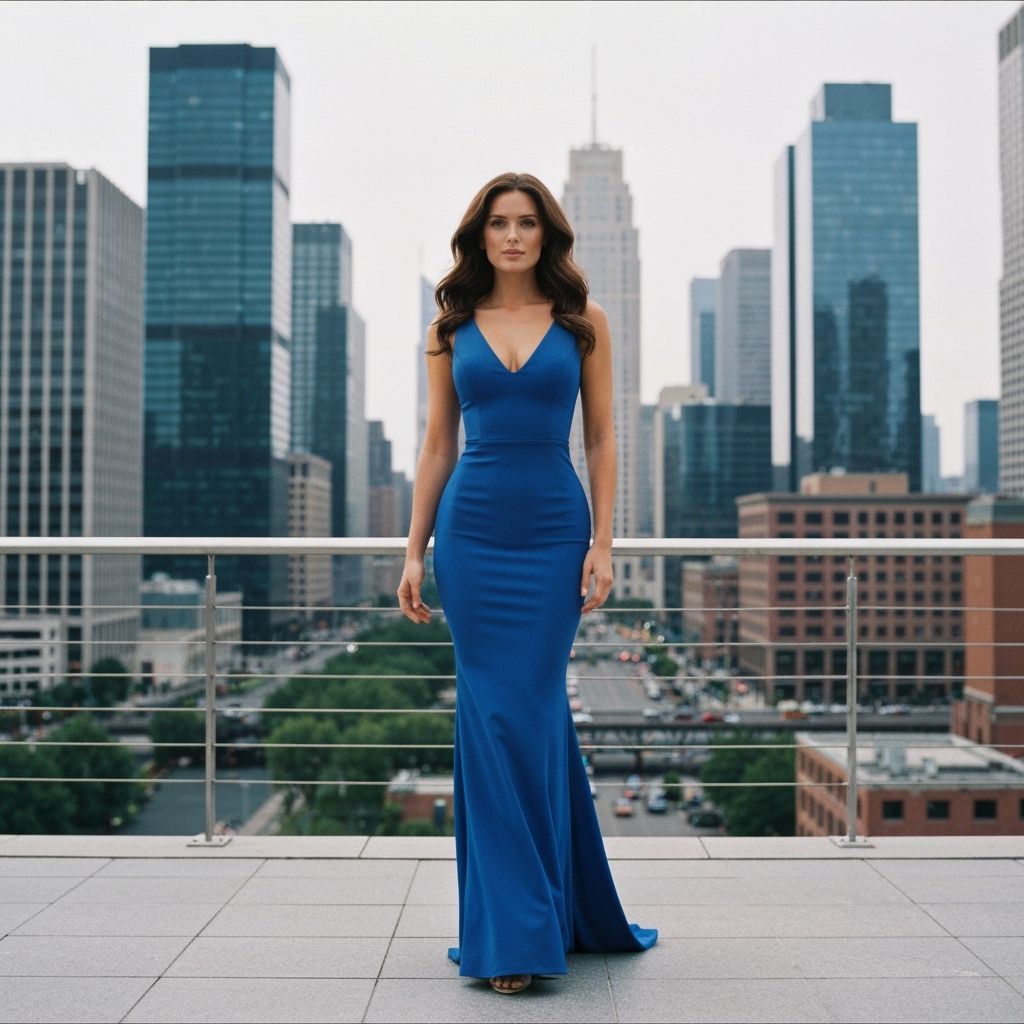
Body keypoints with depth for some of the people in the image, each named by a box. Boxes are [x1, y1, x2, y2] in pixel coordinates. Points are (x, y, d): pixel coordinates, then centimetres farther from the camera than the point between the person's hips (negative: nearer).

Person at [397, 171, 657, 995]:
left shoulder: (583, 321, 6)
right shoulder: (451, 327, 9)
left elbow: (602, 439, 4)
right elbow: (437, 445, 9)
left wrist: (603, 542, -5)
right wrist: (415, 551, 4)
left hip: (554, 531, -1)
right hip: (470, 531, 2)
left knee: (529, 712, -3)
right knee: (491, 715, 1)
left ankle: (518, 926, 11)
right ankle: (524, 926, 14)